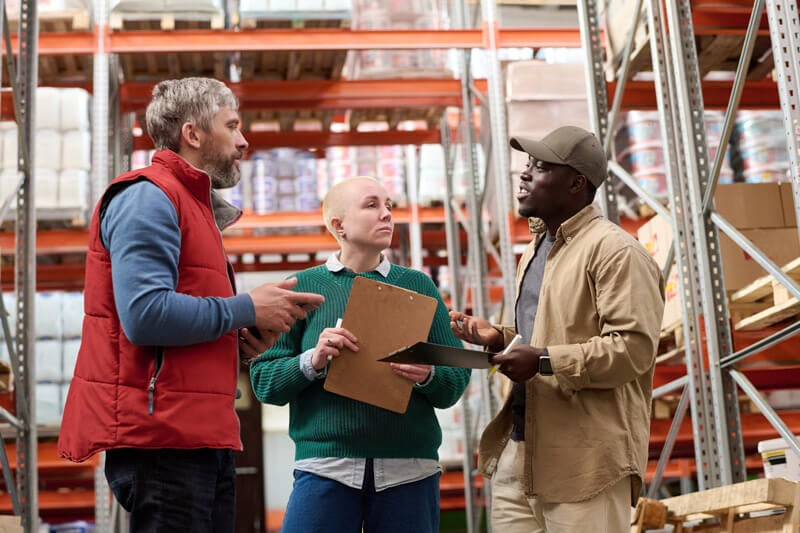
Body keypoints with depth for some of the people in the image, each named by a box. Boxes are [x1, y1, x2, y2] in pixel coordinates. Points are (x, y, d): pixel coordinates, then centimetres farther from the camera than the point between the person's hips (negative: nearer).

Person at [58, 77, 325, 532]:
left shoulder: (195, 205, 22)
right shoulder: (148, 197, -8)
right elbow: (145, 314, -22)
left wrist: (241, 343, 5)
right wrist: (246, 309, -12)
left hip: (201, 437, 10)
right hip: (161, 435, -10)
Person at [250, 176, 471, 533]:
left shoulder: (419, 286, 9)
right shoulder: (303, 286, 5)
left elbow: (457, 379, 6)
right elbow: (264, 382, 2)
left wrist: (428, 376, -14)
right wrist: (312, 362, -15)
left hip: (410, 470, 2)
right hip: (326, 466, -2)